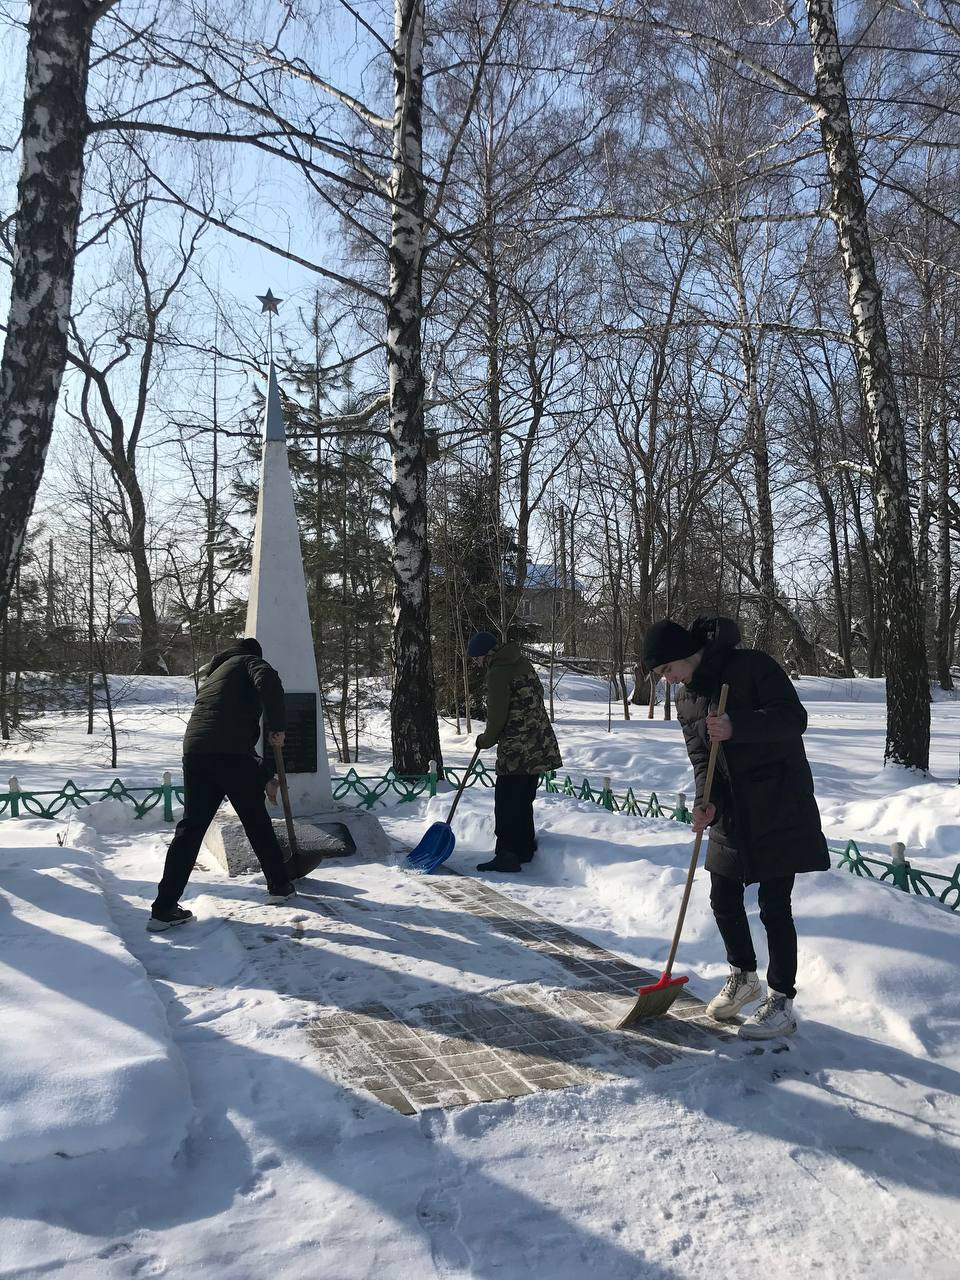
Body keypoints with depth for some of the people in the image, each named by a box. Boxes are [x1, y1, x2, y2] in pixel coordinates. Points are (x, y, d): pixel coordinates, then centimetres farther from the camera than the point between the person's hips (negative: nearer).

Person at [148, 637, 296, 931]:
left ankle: (164, 908, 3)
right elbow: (268, 681, -15)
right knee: (256, 821, 10)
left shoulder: (214, 674, 36)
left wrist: (264, 774, 40)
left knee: (190, 827, 7)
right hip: (229, 753, -6)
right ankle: (279, 885, 24)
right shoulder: (249, 661, 13)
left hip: (194, 751, 6)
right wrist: (277, 726, -8)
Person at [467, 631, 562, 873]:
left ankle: (507, 854, -3)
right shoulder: (523, 662, 11)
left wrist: (486, 740, 4)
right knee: (524, 799, 17)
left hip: (516, 749, -9)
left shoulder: (497, 673, -16)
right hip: (538, 746, 9)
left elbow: (497, 716, -15)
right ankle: (525, 849, 24)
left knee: (507, 801, -4)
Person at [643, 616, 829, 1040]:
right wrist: (706, 802, -14)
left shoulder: (751, 665, -13)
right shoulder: (685, 699, 8)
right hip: (732, 812, 7)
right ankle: (743, 978, 36)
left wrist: (736, 726, -32)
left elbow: (793, 718, -19)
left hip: (779, 808, -7)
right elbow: (701, 758, 4)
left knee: (774, 905, -3)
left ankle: (782, 1002, 13)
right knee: (723, 899, 13)